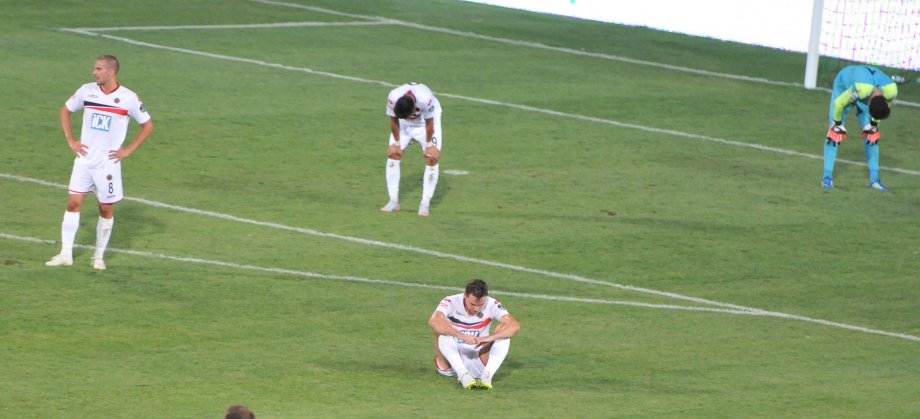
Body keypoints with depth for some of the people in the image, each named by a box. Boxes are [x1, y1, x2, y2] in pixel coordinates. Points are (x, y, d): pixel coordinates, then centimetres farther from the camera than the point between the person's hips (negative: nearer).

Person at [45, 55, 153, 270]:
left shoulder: (129, 98, -9)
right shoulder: (87, 91, 0)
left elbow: (147, 125, 2)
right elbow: (66, 110, 16)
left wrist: (128, 150, -4)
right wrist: (70, 140, 6)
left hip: (108, 162, -2)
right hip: (84, 159, 2)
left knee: (106, 209, 5)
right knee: (73, 203, -3)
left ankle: (99, 256, 18)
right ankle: (65, 254, 2)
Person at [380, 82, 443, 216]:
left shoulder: (425, 99, -41)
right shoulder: (392, 98, -34)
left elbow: (429, 123, -24)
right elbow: (394, 121, -16)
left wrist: (429, 145, -13)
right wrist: (397, 143, -9)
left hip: (425, 120, -3)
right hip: (404, 124, 3)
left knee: (432, 158, -13)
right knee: (393, 154, -7)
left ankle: (425, 204, -7)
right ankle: (393, 202, 1)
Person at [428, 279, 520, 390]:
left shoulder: (491, 305, -9)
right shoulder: (451, 302, -14)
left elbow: (515, 326, -21)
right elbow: (433, 321, -34)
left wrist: (490, 338, -37)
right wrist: (462, 336, -45)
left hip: (478, 366, 2)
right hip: (451, 366, -1)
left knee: (503, 331, -18)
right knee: (443, 330, -28)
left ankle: (487, 375, -32)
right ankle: (463, 375, -35)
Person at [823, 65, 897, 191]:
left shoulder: (891, 90, -33)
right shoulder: (860, 89, -47)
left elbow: (880, 109, -7)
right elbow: (839, 103, -29)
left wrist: (873, 124, -1)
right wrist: (837, 124, -16)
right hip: (844, 87, -4)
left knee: (871, 135, 0)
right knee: (835, 133, -12)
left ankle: (874, 179, 7)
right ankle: (827, 177, -6)